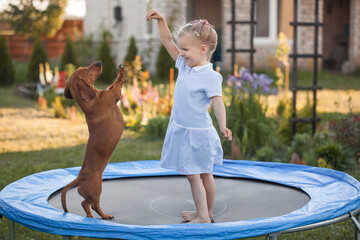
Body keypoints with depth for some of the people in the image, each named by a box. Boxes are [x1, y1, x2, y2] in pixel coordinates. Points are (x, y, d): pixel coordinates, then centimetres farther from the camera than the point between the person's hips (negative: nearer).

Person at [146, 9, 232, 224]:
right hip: (183, 130, 8)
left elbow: (218, 102, -28)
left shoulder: (210, 76, -20)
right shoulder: (185, 65, 3)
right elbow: (168, 42, 7)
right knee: (204, 174, 17)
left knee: (194, 175, -2)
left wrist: (223, 126, -42)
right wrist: (161, 20, -4)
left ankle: (204, 217, 7)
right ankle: (207, 213, 28)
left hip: (198, 133, -8)